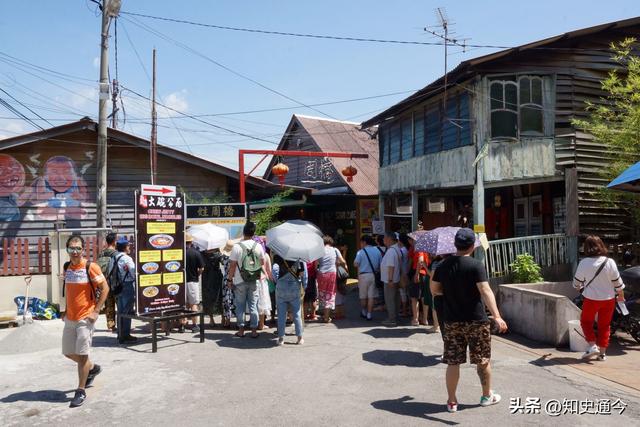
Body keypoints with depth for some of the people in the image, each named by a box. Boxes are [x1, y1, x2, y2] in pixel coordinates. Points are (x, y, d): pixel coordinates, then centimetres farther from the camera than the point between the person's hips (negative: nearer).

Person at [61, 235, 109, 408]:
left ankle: (81, 391, 12)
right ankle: (92, 368, 39)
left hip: (85, 318, -6)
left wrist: (96, 311, -14)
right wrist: (65, 311, 14)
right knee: (68, 352, 14)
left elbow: (105, 288, -11)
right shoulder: (66, 268, 6)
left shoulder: (91, 267, -13)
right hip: (70, 318, 7)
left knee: (81, 354, -2)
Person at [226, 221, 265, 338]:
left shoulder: (237, 247, -11)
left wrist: (229, 279, -2)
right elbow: (262, 263, 7)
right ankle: (254, 330, 10)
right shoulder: (258, 246, -3)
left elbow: (232, 265, -10)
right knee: (253, 305, 8)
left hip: (240, 281, -2)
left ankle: (241, 330, 13)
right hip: (254, 281, 2)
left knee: (240, 306, 9)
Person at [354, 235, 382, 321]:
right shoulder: (377, 251, 4)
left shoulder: (361, 252, -9)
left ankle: (364, 312, 27)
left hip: (363, 275, -3)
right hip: (373, 275, 3)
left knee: (363, 296, 13)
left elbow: (355, 264, -12)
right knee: (371, 296, 5)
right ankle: (369, 314, 5)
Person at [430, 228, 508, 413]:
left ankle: (452, 401, 15)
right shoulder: (476, 265, -13)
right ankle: (487, 396, 32)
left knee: (453, 362, 9)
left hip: (452, 321, 3)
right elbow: (485, 291, -24)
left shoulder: (443, 266, 0)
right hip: (475, 321, -3)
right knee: (483, 360, 16)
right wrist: (497, 316, -29)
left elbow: (434, 289, 7)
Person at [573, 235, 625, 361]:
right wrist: (621, 294, 16)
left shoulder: (584, 263, -13)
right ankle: (602, 352, 18)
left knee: (586, 322, 17)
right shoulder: (610, 262, -10)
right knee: (605, 325, 14)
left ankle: (592, 346, 3)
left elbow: (577, 283, -3)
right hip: (608, 299, 2)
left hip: (591, 298, -2)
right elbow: (617, 281, -2)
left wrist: (580, 286, 21)